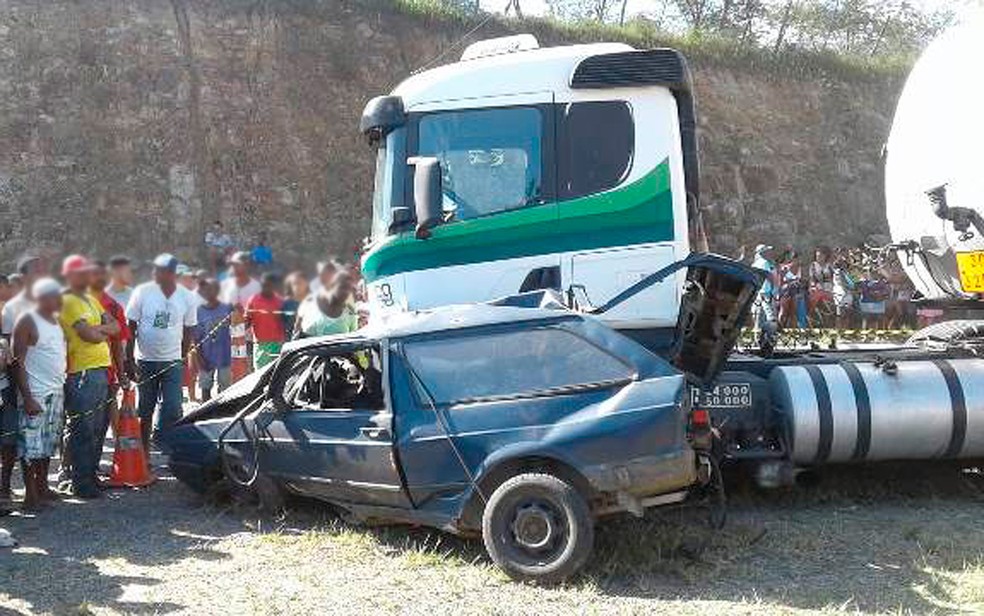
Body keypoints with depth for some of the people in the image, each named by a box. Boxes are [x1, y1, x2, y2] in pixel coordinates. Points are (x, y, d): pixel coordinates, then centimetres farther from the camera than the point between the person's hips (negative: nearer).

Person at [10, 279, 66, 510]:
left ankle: (42, 486, 23)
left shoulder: (56, 321, 13)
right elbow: (18, 362, -13)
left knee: (49, 443, 13)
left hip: (56, 392, 8)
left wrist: (64, 387, 14)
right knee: (32, 445, -5)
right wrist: (27, 397, -18)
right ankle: (31, 494, 0)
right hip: (36, 394, -8)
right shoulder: (27, 322, -10)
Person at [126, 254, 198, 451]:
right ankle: (144, 453, 18)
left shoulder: (187, 298, -1)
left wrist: (183, 357, 6)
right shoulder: (142, 292, -5)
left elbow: (189, 330, 9)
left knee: (172, 410, -7)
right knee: (144, 411, 8)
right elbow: (131, 327, -1)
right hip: (145, 361, 0)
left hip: (172, 362, 0)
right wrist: (130, 359, -3)